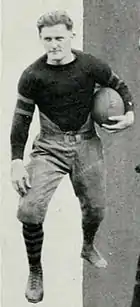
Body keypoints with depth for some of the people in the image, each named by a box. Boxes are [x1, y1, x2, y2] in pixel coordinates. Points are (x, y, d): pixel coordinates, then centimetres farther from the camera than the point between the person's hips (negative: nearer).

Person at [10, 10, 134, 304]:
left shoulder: (91, 66, -6)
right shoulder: (32, 75, -10)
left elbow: (119, 86, 12)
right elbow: (22, 119, -4)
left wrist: (130, 112, -6)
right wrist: (17, 161, -8)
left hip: (87, 144, 2)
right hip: (49, 147, -2)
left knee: (95, 208, 13)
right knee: (30, 210, -18)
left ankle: (88, 247, 49)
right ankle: (35, 272, 8)